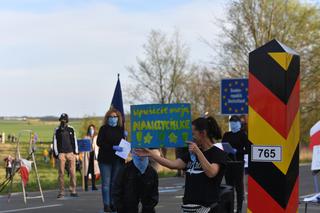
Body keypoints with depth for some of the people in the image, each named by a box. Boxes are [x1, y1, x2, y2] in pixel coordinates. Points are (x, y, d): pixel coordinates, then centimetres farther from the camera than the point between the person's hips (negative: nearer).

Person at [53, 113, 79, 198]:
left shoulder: (71, 129, 10)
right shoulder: (57, 130, 6)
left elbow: (74, 141, 14)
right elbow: (55, 143, 7)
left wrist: (75, 151, 8)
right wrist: (56, 154, 1)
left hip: (71, 153, 1)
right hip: (61, 153, -1)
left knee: (72, 172, -3)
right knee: (61, 173, -4)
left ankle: (73, 191, 3)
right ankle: (61, 192, -1)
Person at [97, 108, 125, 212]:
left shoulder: (121, 129, 10)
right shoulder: (104, 129, 0)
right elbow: (99, 142, -9)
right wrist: (113, 147, -17)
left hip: (118, 160, 3)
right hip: (105, 159, -3)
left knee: (115, 182, 5)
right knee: (106, 183, -2)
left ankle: (113, 204, 10)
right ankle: (106, 205, 0)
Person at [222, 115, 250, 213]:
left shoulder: (243, 135, -1)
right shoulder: (226, 135, 12)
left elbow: (247, 150, -6)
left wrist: (237, 151, -18)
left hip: (238, 163, -5)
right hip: (228, 163, 5)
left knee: (239, 186, -1)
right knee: (229, 185, 7)